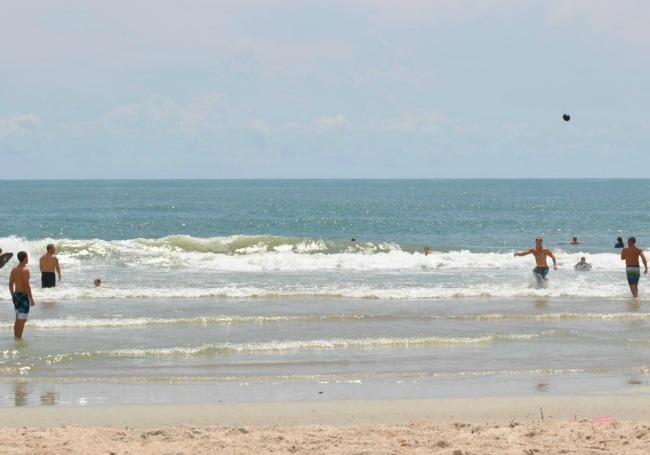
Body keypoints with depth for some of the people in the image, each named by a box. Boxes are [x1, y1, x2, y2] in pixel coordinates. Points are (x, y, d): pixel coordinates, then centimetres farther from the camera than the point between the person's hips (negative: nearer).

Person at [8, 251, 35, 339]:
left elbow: (10, 284, 12)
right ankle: (19, 338, -4)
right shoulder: (25, 270, -16)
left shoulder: (14, 269, 8)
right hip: (23, 296, -8)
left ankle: (16, 337, 24)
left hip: (16, 295, 8)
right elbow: (26, 285, -20)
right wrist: (31, 299, -16)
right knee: (22, 320, -4)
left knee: (18, 319, 18)